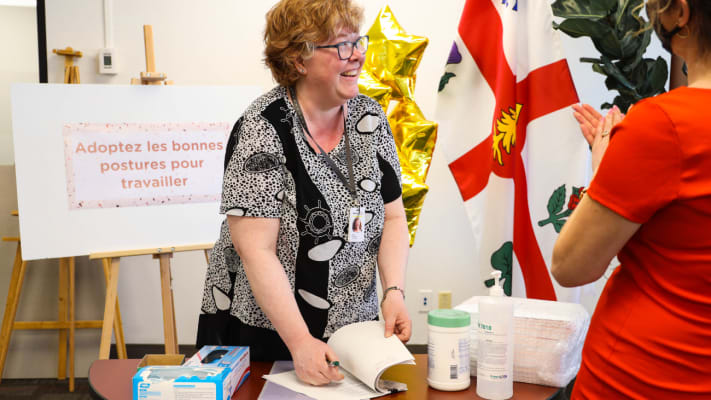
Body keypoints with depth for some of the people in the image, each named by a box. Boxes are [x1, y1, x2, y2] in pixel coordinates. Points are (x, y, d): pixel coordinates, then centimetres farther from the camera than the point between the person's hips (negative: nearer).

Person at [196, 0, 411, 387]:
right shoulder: (263, 130, -19)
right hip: (261, 332, -4)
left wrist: (393, 292, -12)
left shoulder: (370, 118, -2)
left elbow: (392, 217, 1)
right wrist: (301, 343, -24)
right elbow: (256, 252, -21)